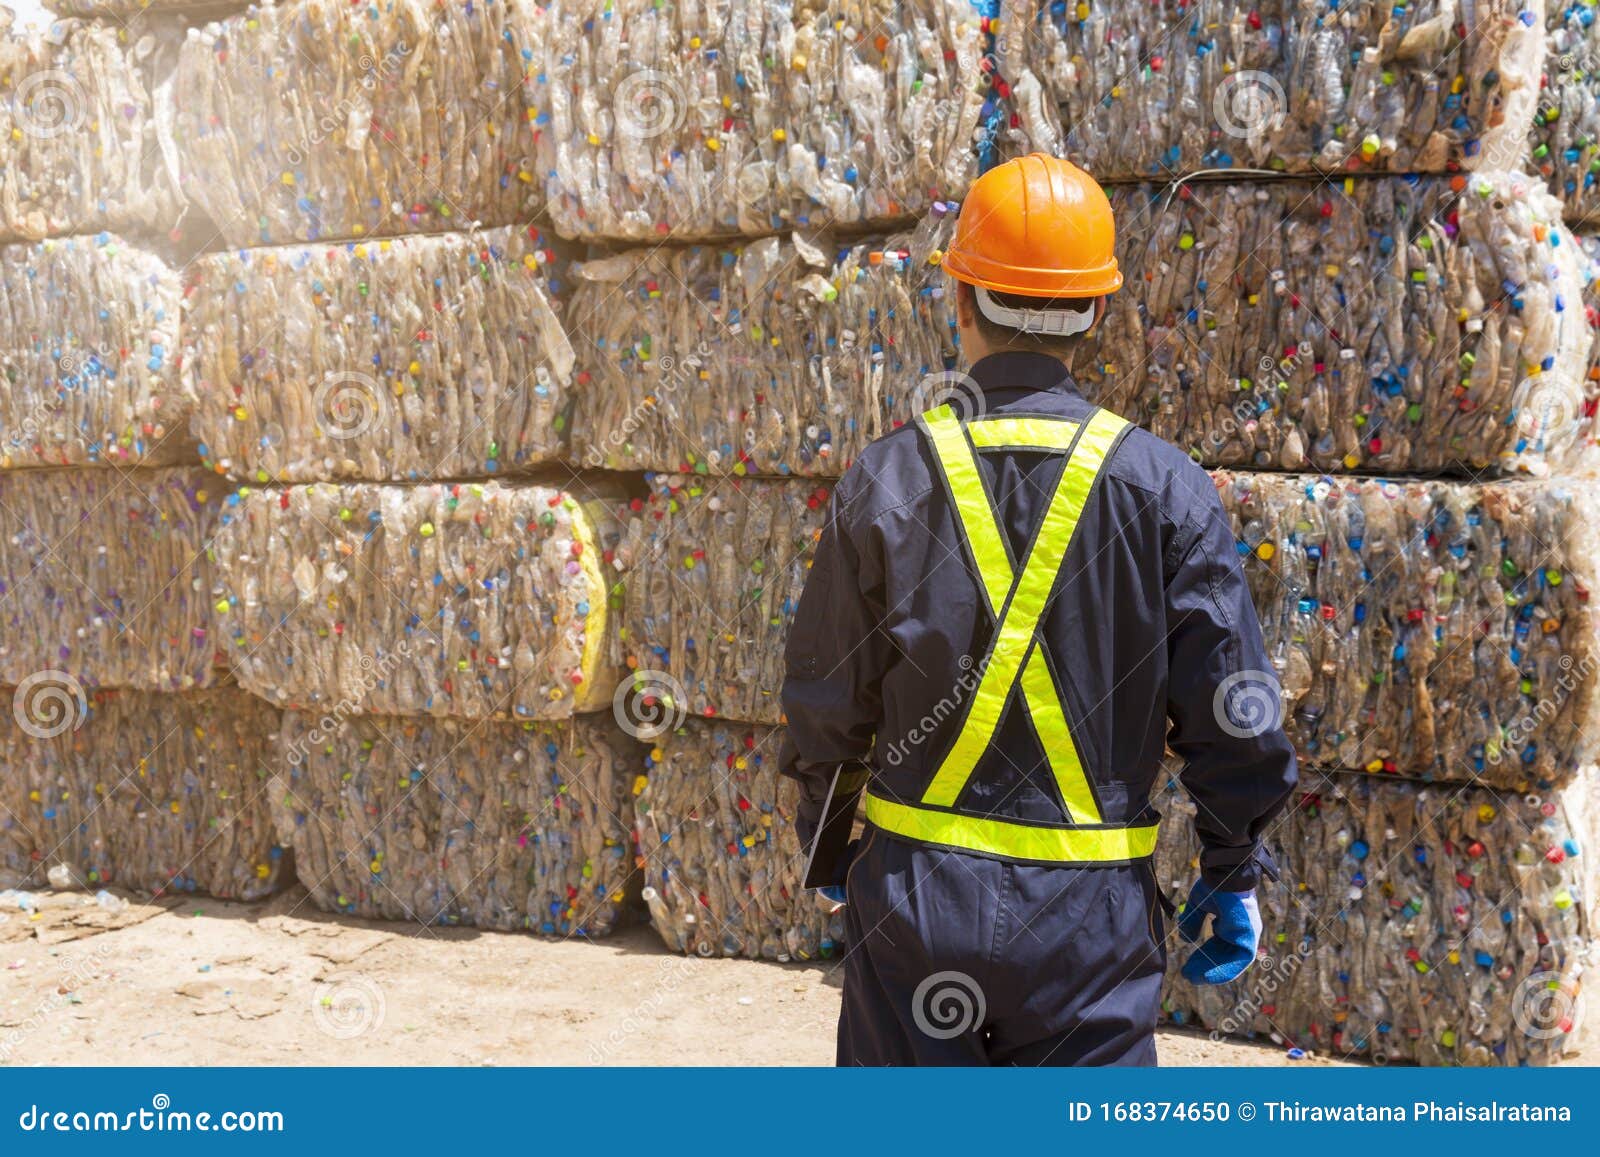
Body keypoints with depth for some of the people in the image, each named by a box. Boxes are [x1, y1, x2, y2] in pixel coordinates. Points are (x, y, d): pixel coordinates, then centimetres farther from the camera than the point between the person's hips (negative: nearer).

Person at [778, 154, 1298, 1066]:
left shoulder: (889, 478, -4)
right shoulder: (1164, 486, -6)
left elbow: (827, 700, 2)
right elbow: (1235, 712, -4)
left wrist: (822, 829, 20)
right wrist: (1233, 875, 9)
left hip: (915, 890, 1)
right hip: (1093, 914, -1)